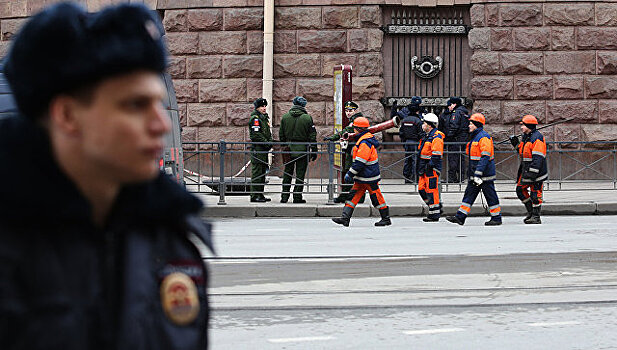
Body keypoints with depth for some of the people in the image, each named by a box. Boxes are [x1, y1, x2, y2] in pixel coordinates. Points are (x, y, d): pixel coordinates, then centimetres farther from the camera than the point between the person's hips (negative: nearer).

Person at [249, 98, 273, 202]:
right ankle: (254, 195, -9)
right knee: (257, 172, -10)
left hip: (264, 149, 10)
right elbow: (256, 135, -18)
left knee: (263, 172, 12)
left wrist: (270, 142, 4)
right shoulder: (255, 118, -11)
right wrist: (266, 143, -16)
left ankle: (260, 194, 17)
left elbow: (268, 133, 22)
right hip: (257, 148, -10)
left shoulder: (265, 117, 19)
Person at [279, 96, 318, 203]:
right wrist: (314, 151, 1)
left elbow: (281, 135, 7)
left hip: (288, 149, 3)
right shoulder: (307, 118, -8)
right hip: (302, 149, -3)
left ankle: (284, 196, 11)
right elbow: (312, 137, -5)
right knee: (300, 174, 3)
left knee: (287, 174, 12)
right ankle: (297, 197, 3)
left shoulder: (285, 117, 2)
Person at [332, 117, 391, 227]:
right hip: (362, 177, 10)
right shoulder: (367, 139, 12)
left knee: (376, 197, 1)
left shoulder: (365, 143, -22)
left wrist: (350, 174, -20)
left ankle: (386, 219, 13)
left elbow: (359, 162, -24)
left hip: (369, 178, -10)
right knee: (353, 195, 5)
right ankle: (345, 218, 1)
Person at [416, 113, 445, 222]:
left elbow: (436, 155, -21)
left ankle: (434, 214, -2)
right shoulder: (426, 136, 17)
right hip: (425, 168, 10)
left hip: (432, 168, -10)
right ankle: (436, 207, 21)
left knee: (431, 190, -7)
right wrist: (420, 168, 22)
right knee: (422, 189, 11)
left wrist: (429, 166, -23)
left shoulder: (436, 138, -15)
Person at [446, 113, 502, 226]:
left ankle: (496, 218, 8)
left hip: (485, 174, -10)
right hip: (475, 174, 10)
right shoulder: (475, 137, 17)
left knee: (490, 196, -1)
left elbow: (485, 157, -22)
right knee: (469, 194, 7)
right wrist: (470, 172, 25)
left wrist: (478, 174, -26)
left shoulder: (484, 137, -15)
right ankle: (460, 217, 6)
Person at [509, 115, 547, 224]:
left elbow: (538, 157, -22)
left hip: (536, 170, -10)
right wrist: (516, 144, 11)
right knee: (520, 189, 10)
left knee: (535, 193, -5)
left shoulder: (537, 137, -16)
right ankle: (530, 212, 20)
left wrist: (532, 172, -28)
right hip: (526, 170, 10)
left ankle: (536, 217, 2)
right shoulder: (526, 137, 15)